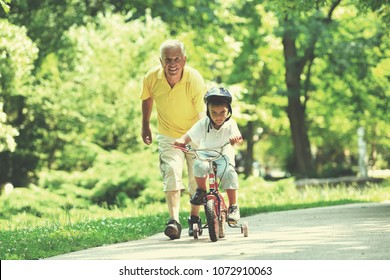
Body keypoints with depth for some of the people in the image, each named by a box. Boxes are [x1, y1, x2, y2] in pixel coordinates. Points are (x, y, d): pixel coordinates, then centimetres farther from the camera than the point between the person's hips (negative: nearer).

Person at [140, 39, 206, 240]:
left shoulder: (194, 79, -28)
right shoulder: (152, 78, -17)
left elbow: (203, 113, -36)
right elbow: (147, 98, 7)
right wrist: (145, 125, 14)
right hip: (168, 136, 1)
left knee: (197, 178, 5)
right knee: (171, 173, -19)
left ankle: (194, 217, 29)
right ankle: (174, 220, -29)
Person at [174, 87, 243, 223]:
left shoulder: (230, 124, -9)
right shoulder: (203, 124, -7)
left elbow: (238, 138, -26)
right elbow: (189, 136, -14)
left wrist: (236, 139, -52)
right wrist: (181, 141, -37)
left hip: (224, 157, -1)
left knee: (228, 172, -33)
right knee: (199, 165, -34)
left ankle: (233, 206, -20)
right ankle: (201, 190, -4)